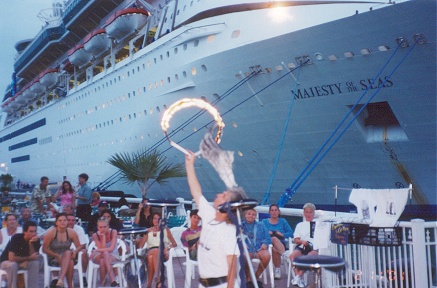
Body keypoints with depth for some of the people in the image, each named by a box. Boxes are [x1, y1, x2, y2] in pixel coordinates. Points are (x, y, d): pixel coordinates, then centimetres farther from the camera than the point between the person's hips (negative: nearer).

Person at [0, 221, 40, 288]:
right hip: (7, 261, -3)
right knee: (12, 265, -36)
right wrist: (29, 258, -25)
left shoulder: (36, 240, -15)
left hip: (22, 262, 3)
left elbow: (34, 257, -22)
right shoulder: (16, 238, -27)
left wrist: (31, 243, -34)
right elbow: (11, 258, -33)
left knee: (35, 263, -24)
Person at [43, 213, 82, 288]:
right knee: (70, 262, -34)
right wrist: (57, 256, -21)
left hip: (67, 258, 3)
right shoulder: (51, 232, -12)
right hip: (53, 258, -3)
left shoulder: (71, 232, -5)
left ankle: (60, 280, -43)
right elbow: (44, 249, -10)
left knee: (68, 253, -35)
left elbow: (79, 246, 3)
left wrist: (75, 251, -22)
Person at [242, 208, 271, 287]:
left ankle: (256, 277, -8)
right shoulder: (240, 226, 20)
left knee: (267, 256, -32)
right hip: (247, 249, -2)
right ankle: (248, 279, -10)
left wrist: (264, 243, -6)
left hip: (259, 249, 2)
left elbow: (267, 238, 16)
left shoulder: (261, 225, 25)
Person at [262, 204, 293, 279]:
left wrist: (282, 234, -7)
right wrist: (268, 233, -13)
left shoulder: (282, 221, 19)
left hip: (281, 244, 0)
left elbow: (291, 233, 8)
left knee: (274, 239, -37)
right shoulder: (264, 222, 18)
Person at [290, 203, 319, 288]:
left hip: (314, 248, -2)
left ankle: (298, 277, -36)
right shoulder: (300, 225, 24)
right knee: (292, 255, -32)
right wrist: (302, 241, -9)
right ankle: (298, 278, -35)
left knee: (310, 256, -38)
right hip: (301, 247, 2)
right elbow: (296, 240, 14)